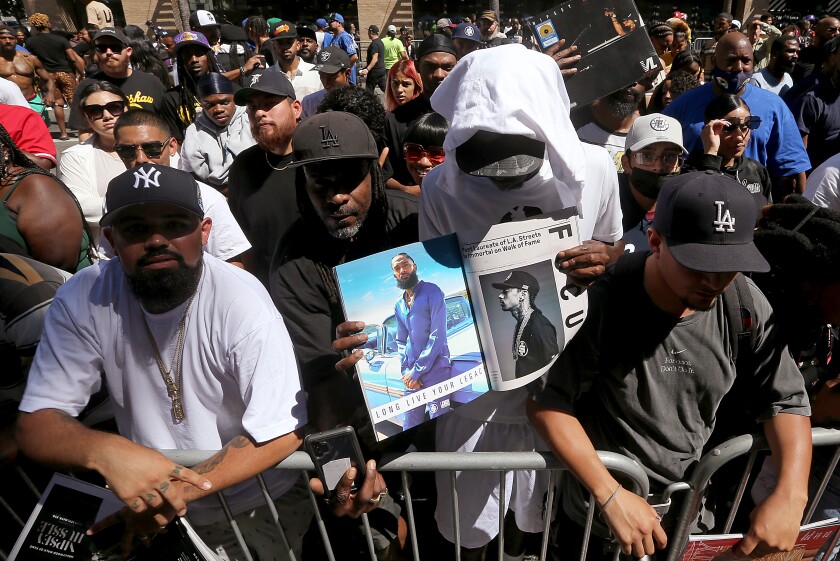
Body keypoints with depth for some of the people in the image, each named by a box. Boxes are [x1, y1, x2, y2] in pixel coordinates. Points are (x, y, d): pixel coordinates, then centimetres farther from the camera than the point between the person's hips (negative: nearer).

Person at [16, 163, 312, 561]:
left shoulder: (240, 300, -20)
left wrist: (178, 491, -24)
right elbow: (35, 424, -9)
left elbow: (283, 432, -19)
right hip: (145, 499, 3)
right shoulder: (84, 300, -11)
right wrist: (105, 451, -30)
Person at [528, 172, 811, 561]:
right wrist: (610, 495, -29)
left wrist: (792, 492, -19)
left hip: (693, 506, 4)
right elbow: (547, 402, -22)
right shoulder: (602, 301, -28)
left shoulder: (746, 305, -15)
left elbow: (785, 400, -4)